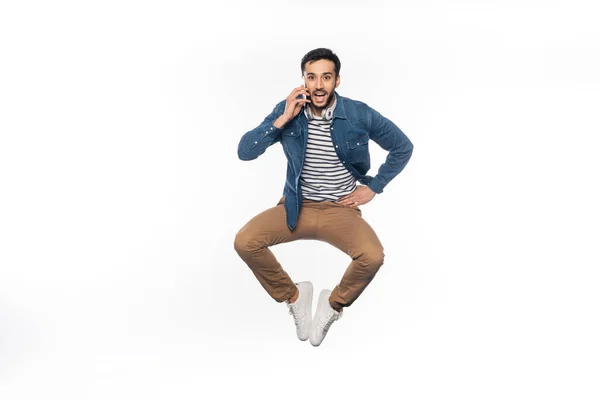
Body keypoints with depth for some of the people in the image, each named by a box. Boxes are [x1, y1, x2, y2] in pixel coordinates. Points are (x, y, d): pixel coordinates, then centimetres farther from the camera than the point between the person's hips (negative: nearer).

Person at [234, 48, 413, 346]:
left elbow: (403, 148, 4)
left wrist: (372, 188, 0)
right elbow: (244, 152, -14)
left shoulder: (359, 114, -10)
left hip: (341, 209, -1)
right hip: (296, 206, 2)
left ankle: (335, 303, 4)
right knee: (244, 242, -22)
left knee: (372, 256, -30)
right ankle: (293, 296, 5)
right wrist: (283, 119, -23)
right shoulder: (287, 110, -7)